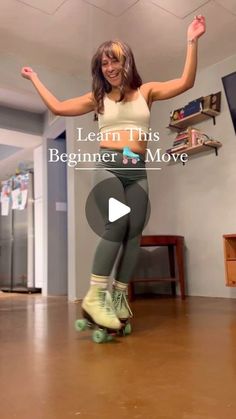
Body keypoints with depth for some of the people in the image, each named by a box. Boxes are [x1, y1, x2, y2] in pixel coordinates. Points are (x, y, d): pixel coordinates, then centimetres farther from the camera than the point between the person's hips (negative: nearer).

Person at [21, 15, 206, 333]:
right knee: (116, 226, -20)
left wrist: (192, 42, 0)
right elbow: (58, 107, 17)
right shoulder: (97, 98, 15)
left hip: (138, 170, 2)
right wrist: (35, 79, 25)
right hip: (108, 166, -2)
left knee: (134, 232, -5)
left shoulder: (146, 92, 14)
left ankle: (119, 296, 2)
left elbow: (185, 83, 4)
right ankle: (94, 296, -17)